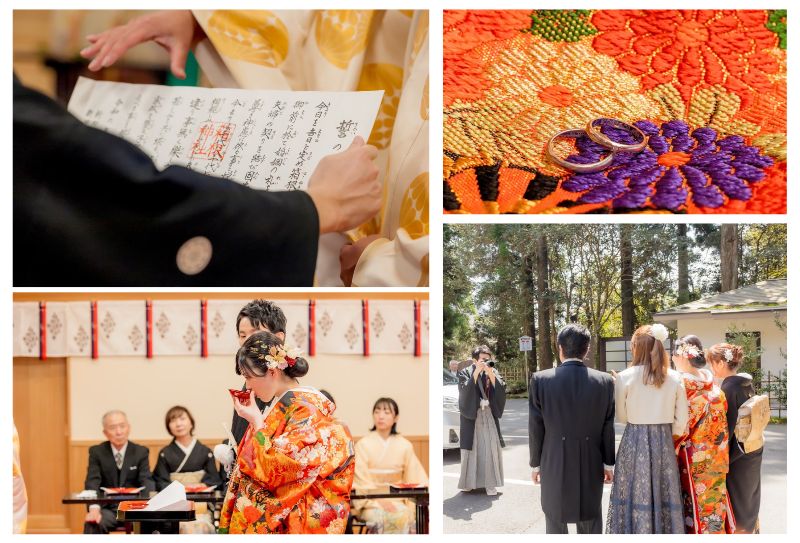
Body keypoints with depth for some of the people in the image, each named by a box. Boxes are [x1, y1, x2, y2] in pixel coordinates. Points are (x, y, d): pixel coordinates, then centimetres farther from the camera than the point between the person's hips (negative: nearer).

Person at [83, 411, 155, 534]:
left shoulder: (141, 452, 4)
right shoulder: (96, 452, 3)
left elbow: (147, 481, -7)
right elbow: (92, 482, -10)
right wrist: (94, 508, -31)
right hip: (108, 508, 0)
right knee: (91, 524, -33)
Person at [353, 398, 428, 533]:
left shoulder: (404, 445, 6)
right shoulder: (363, 444, -1)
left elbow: (415, 479, 7)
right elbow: (362, 481, -6)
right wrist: (380, 501, -18)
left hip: (396, 500, 2)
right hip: (370, 500, -2)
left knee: (406, 516, -32)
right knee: (379, 518, -35)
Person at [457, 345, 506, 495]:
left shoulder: (494, 372, 7)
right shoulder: (465, 373, 0)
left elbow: (501, 389, -6)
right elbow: (465, 390, -16)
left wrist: (491, 373, -18)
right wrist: (476, 372, -21)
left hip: (489, 416, 2)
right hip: (471, 416, -2)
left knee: (491, 448, -6)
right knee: (471, 448, 0)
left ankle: (490, 483, -5)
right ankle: (469, 482, 9)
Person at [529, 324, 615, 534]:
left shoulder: (540, 379, -8)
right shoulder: (605, 381, -5)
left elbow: (536, 427, -4)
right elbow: (607, 427, 0)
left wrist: (536, 463, 7)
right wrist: (608, 463, 10)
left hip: (554, 465, -1)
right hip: (590, 464, 1)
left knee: (555, 524, 10)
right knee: (590, 525, 12)